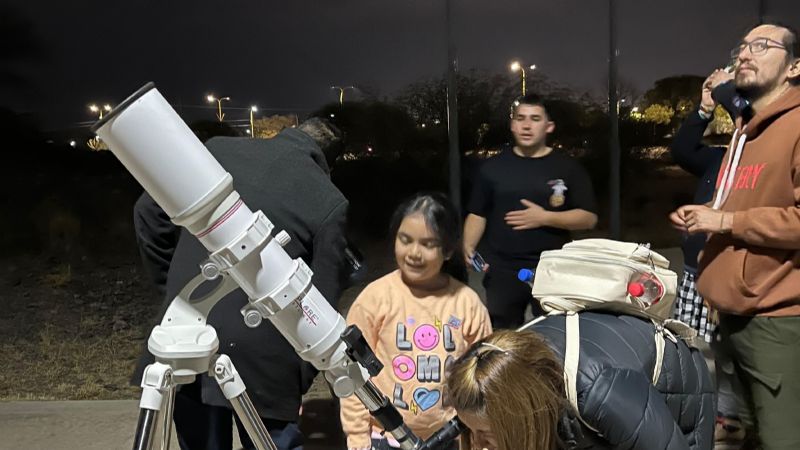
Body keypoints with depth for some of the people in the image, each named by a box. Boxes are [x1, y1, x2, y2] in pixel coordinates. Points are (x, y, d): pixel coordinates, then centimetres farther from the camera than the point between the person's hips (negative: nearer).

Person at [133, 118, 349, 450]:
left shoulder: (217, 149, 4)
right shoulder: (329, 202, -5)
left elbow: (148, 212, 8)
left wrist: (173, 288, 15)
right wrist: (301, 380, 5)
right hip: (260, 360, -3)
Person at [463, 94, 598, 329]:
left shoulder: (567, 167, 2)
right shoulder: (493, 166, 6)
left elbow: (588, 217, -2)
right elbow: (477, 214, 8)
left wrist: (544, 217, -15)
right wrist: (469, 246, -10)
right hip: (502, 271, 1)